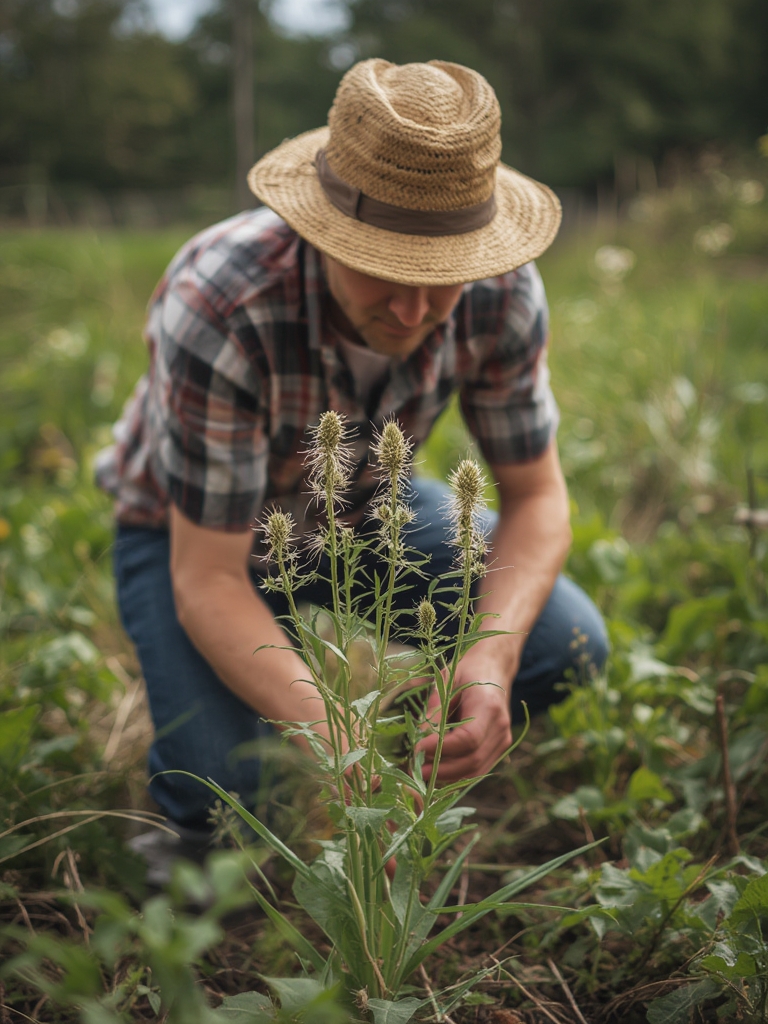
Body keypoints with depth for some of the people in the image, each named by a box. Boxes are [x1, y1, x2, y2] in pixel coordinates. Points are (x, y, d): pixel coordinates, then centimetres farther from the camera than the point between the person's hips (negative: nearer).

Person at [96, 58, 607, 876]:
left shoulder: (501, 292, -26)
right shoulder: (217, 308, -39)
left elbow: (535, 496, -15)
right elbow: (206, 579, -33)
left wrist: (493, 654, -35)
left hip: (362, 504, 4)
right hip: (194, 527, -3)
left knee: (565, 644, -14)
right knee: (219, 795, -25)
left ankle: (421, 777, 15)